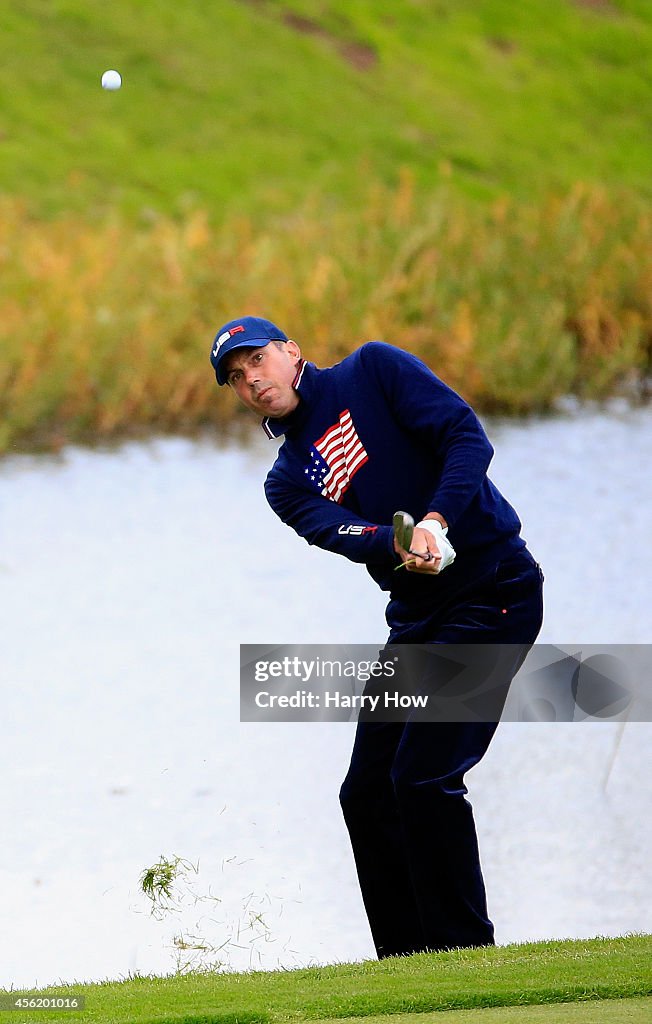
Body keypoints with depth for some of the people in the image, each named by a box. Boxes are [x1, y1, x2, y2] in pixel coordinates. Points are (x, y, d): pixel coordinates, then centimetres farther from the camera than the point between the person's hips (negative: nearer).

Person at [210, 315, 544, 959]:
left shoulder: (373, 371, -1)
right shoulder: (287, 481, 11)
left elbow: (466, 435, -12)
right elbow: (339, 531, -11)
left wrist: (436, 522, -28)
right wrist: (399, 547, -33)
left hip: (494, 592, -7)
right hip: (417, 616, 7)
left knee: (423, 778, -15)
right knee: (367, 794, 5)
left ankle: (468, 954, -7)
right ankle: (407, 962, 16)